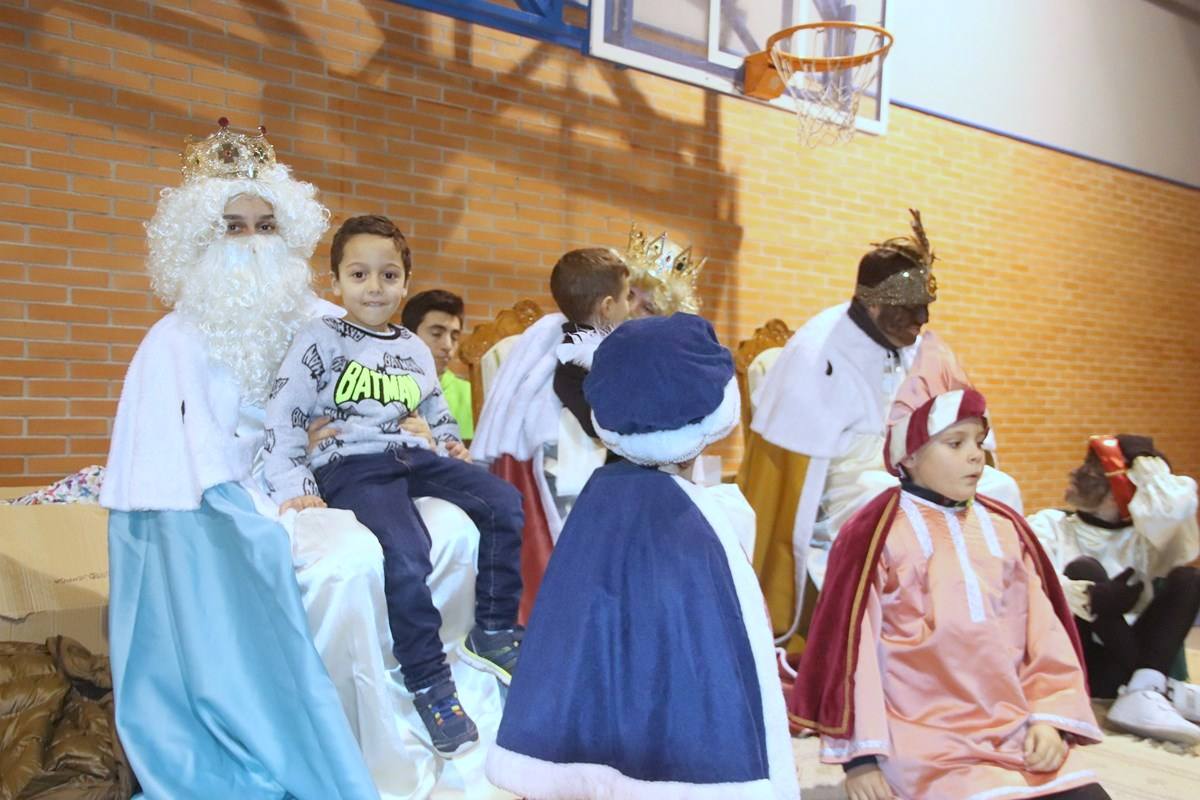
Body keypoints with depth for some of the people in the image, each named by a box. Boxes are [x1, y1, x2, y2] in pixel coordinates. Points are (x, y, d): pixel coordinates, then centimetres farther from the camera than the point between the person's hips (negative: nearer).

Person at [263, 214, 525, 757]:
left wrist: (451, 446, 9)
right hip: (351, 463, -6)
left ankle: (494, 632, -1)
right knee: (407, 552, -31)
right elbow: (282, 418, -1)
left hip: (415, 455, 6)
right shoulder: (318, 341, 3)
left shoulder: (414, 349, 19)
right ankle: (430, 682, -14)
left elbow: (437, 412, 30)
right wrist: (293, 487, -11)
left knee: (506, 505, -14)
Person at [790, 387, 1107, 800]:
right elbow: (852, 647, -5)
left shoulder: (1006, 530, 11)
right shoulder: (876, 535, -6)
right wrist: (860, 754, -5)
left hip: (1020, 732, 5)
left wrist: (1051, 716, -2)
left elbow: (1043, 630, 9)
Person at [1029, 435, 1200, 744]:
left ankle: (1142, 692, -31)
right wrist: (1056, 588, -37)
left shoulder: (1142, 538, 10)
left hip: (1125, 663, 2)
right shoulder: (1050, 525, 7)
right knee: (1084, 571, -24)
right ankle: (1158, 686, -20)